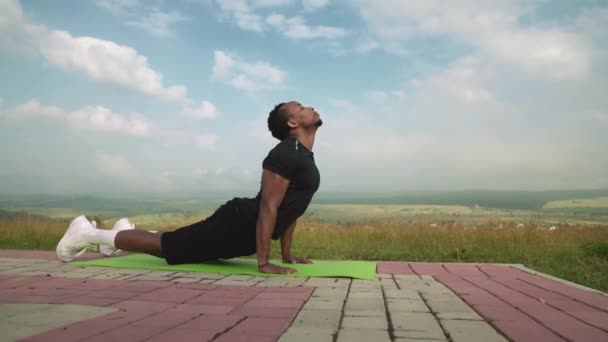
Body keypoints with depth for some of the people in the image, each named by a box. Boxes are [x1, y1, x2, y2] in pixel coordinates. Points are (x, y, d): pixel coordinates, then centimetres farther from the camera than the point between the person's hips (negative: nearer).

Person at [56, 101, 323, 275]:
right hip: (237, 224, -10)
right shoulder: (286, 154, -22)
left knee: (176, 244, 26)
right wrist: (263, 262, -28)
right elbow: (268, 207, -28)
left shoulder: (304, 157, 12)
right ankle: (88, 233, 15)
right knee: (167, 247, 1)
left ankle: (126, 232, 43)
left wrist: (287, 254, 15)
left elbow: (289, 209, 18)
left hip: (245, 233, 10)